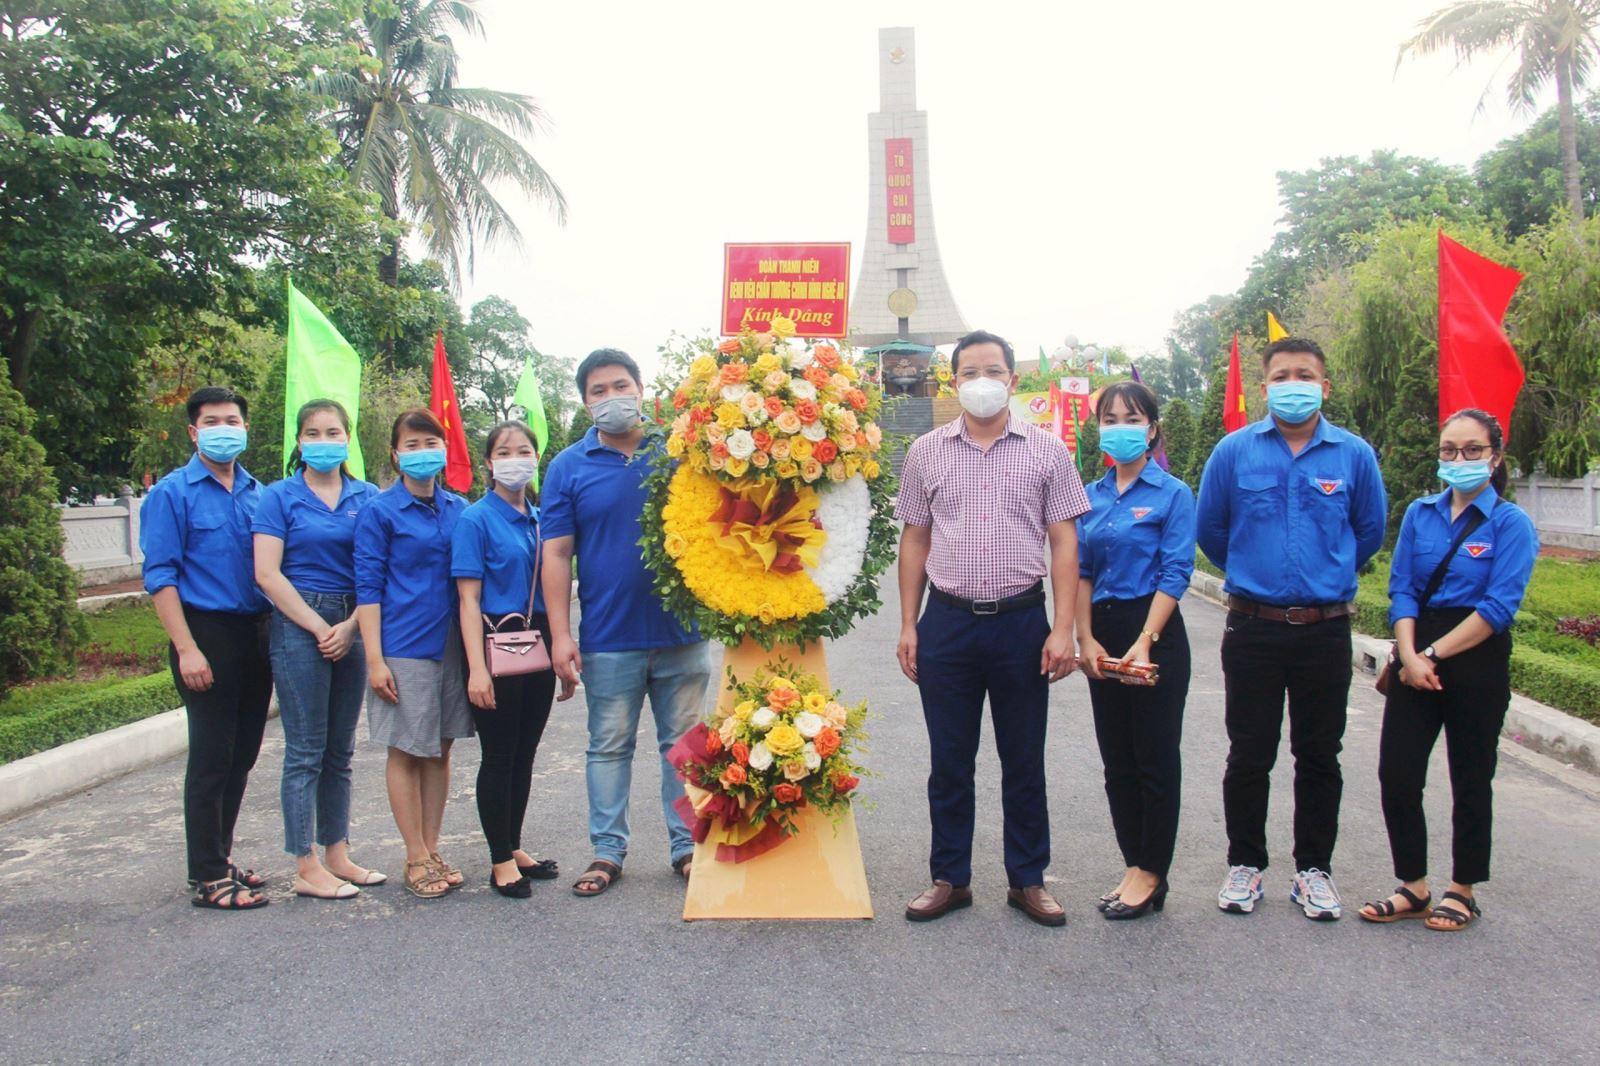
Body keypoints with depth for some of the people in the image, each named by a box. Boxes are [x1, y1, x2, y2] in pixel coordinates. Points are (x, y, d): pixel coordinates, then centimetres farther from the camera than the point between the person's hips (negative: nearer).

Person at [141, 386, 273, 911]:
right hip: (208, 634, -6)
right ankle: (208, 877, 8)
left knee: (242, 755, 12)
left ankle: (221, 857, 26)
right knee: (211, 758, -2)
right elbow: (160, 577, -9)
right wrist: (187, 649, -16)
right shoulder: (173, 493, -4)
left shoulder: (259, 493, 12)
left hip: (256, 634, 6)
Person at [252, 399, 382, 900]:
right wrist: (319, 628, -10)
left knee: (340, 749, 11)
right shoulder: (279, 497, 0)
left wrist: (351, 626, -7)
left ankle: (337, 854, 20)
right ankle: (306, 868, 6)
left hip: (353, 625, 4)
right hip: (299, 624, -4)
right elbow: (267, 574, -7)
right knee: (305, 750, -1)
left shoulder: (367, 497, 8)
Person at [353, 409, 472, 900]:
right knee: (406, 752, 4)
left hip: (452, 645, 5)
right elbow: (368, 587, -6)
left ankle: (432, 850, 22)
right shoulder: (379, 511, -4)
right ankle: (416, 858, 14)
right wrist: (374, 658, -12)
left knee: (440, 750, 11)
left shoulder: (459, 509, 9)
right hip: (404, 648, -4)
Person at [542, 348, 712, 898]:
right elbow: (556, 553, -1)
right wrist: (560, 634, -7)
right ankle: (607, 850, 21)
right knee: (609, 747, 9)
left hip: (681, 631, 1)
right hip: (609, 638, -1)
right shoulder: (569, 466, 2)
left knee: (683, 743, 10)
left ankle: (687, 844, 22)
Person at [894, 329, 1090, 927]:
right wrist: (908, 626, 4)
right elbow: (915, 540, 9)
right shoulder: (927, 452, 6)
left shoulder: (1046, 451, 2)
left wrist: (1063, 630, -8)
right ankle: (950, 879, 23)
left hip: (1021, 621, -1)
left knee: (1024, 761, 9)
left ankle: (1027, 880, 23)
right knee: (949, 760, 9)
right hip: (948, 623, 1)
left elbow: (1064, 542, 0)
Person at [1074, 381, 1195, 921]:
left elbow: (1174, 574, -11)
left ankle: (1151, 873, 12)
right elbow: (1081, 571, 9)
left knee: (1156, 756, 1)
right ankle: (1136, 866, 22)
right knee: (1117, 759, 10)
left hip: (1154, 631, -5)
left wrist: (1144, 643, -18)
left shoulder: (1173, 494, -5)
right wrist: (1087, 640, -2)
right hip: (1102, 636, 5)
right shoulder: (1091, 496, 9)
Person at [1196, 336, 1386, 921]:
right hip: (1252, 627, -1)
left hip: (1326, 629, 1)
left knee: (1319, 757, 10)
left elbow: (1369, 532, 16)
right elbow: (1209, 529, 12)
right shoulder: (1234, 451, -1)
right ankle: (1245, 864, 21)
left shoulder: (1354, 455, 1)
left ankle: (1314, 869, 23)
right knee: (1248, 756, 6)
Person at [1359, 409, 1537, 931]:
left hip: (1476, 662, -4)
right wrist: (1409, 656, -11)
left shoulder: (1511, 524, -6)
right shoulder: (1420, 514, 7)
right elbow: (1401, 589, 3)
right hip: (1417, 660, 4)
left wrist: (1433, 655, -15)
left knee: (1471, 780, 8)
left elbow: (1498, 608, -13)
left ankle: (1463, 891, 23)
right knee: (1396, 775, 2)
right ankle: (1414, 887, 17)